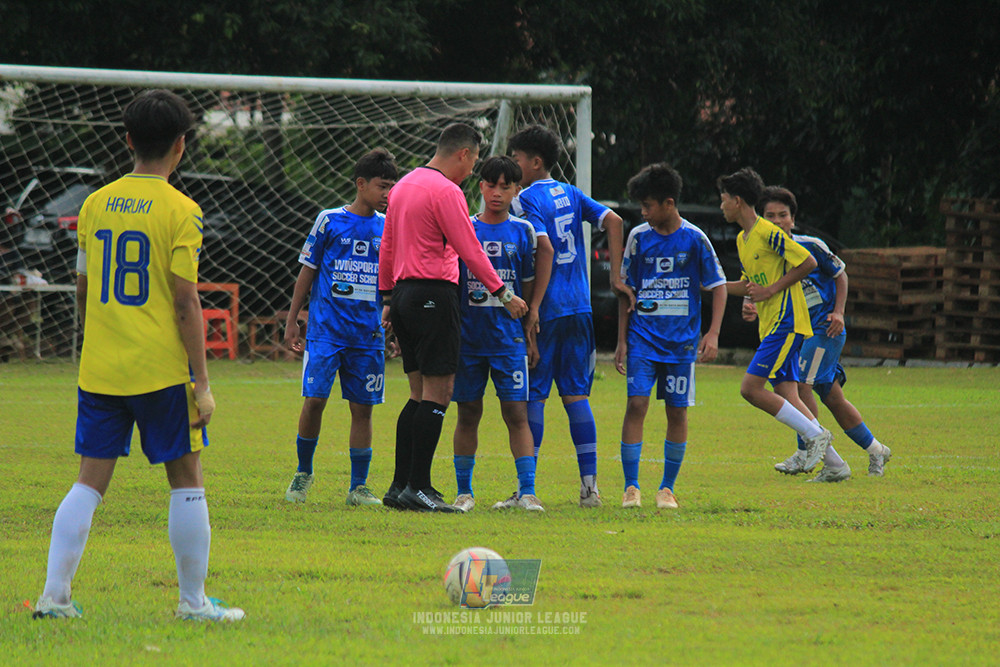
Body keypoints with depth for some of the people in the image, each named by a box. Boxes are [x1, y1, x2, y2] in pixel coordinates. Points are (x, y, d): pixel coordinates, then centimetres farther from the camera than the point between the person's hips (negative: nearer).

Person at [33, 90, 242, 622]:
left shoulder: (95, 204, 7)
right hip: (161, 369, -5)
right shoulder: (180, 211, -9)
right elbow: (186, 303, -12)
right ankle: (193, 601, 10)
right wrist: (201, 383, -9)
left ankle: (54, 595, -1)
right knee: (186, 478, 7)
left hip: (98, 371, 5)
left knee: (90, 481, 7)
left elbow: (83, 290, 14)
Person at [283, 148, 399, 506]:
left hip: (369, 333, 3)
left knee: (362, 407, 2)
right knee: (314, 399, -9)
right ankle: (303, 472, 12)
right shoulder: (329, 221, 0)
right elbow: (307, 272, 5)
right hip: (326, 328, -3)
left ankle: (359, 487, 10)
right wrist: (291, 320, 4)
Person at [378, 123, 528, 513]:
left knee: (420, 393, 12)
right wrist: (503, 294, -7)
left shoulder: (404, 186, 17)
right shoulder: (446, 192, -11)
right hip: (434, 293, -9)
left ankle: (401, 486, 9)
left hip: (404, 292, 9)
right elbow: (470, 251, -13)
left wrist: (388, 299, 24)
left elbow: (387, 247, 21)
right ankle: (418, 488, -13)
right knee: (438, 392, -8)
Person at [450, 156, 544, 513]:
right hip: (468, 335, 1)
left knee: (516, 413, -7)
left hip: (508, 337, -1)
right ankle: (464, 492, 15)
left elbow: (528, 287, 10)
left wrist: (530, 334, 7)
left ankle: (527, 492, -8)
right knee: (468, 414, 6)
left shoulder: (523, 231, 5)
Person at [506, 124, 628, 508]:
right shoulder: (570, 195, 12)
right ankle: (589, 486, 4)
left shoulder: (527, 200, -9)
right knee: (576, 394, 9)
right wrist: (616, 277, 6)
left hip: (547, 313, -6)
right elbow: (613, 221, 6)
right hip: (579, 310, 6)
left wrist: (533, 308, -19)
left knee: (532, 397, -1)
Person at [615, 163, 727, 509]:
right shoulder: (638, 237, 3)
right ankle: (631, 487, -7)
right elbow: (626, 290, 10)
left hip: (682, 339, -1)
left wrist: (713, 334, -8)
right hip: (643, 337, 1)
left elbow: (717, 286, 2)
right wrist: (622, 340, 7)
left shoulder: (694, 239, -3)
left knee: (677, 412, 2)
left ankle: (667, 488, 13)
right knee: (636, 404, -11)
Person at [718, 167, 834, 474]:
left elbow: (808, 263, -13)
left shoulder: (768, 233, -12)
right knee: (787, 397, 2)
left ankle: (815, 435, -10)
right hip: (770, 326, 9)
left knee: (751, 388, -15)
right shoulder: (742, 240, 17)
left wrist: (771, 290, -13)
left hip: (786, 323, -9)